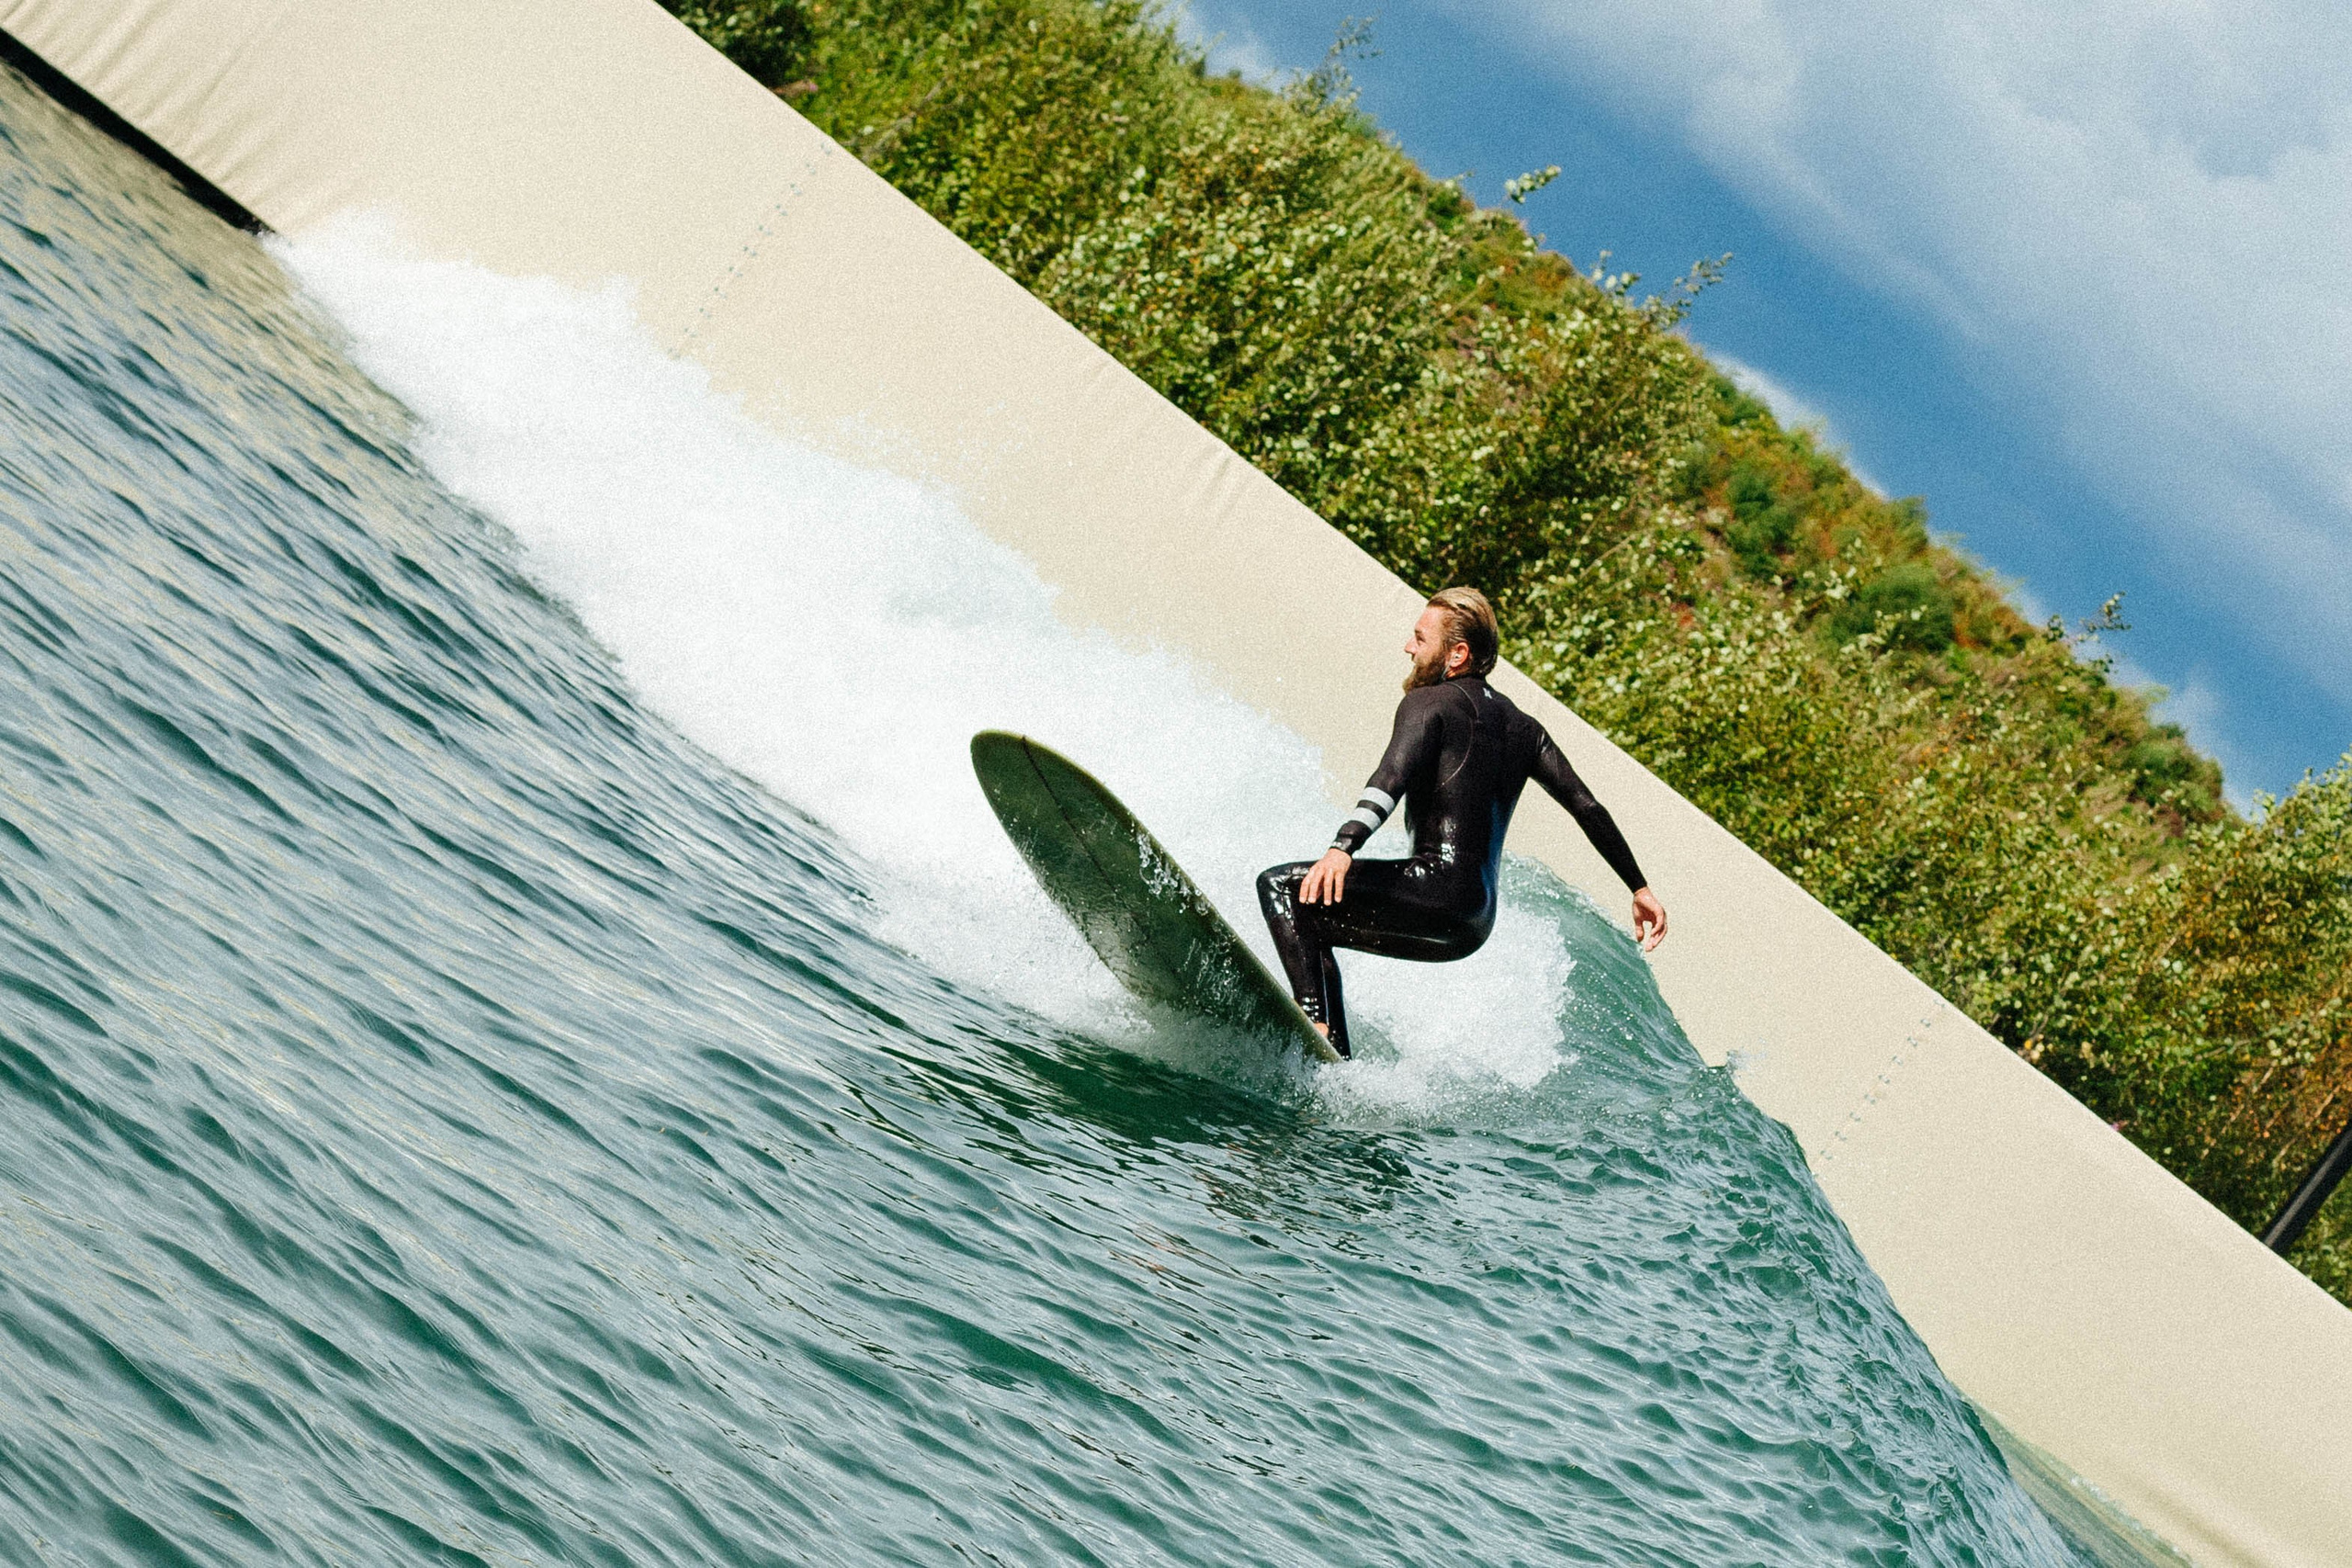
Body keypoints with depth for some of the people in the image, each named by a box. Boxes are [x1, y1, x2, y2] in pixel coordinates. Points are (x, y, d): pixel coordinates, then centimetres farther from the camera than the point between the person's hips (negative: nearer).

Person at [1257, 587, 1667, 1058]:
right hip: (1475, 925, 9)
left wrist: (1342, 847, -35)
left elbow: (1393, 777, -21)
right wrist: (1639, 887, 23)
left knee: (1280, 886, -10)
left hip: (1439, 885, -9)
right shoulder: (1520, 727, 21)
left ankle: (1314, 1021, -26)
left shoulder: (1427, 703, -2)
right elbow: (1588, 808, 18)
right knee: (1312, 930, 23)